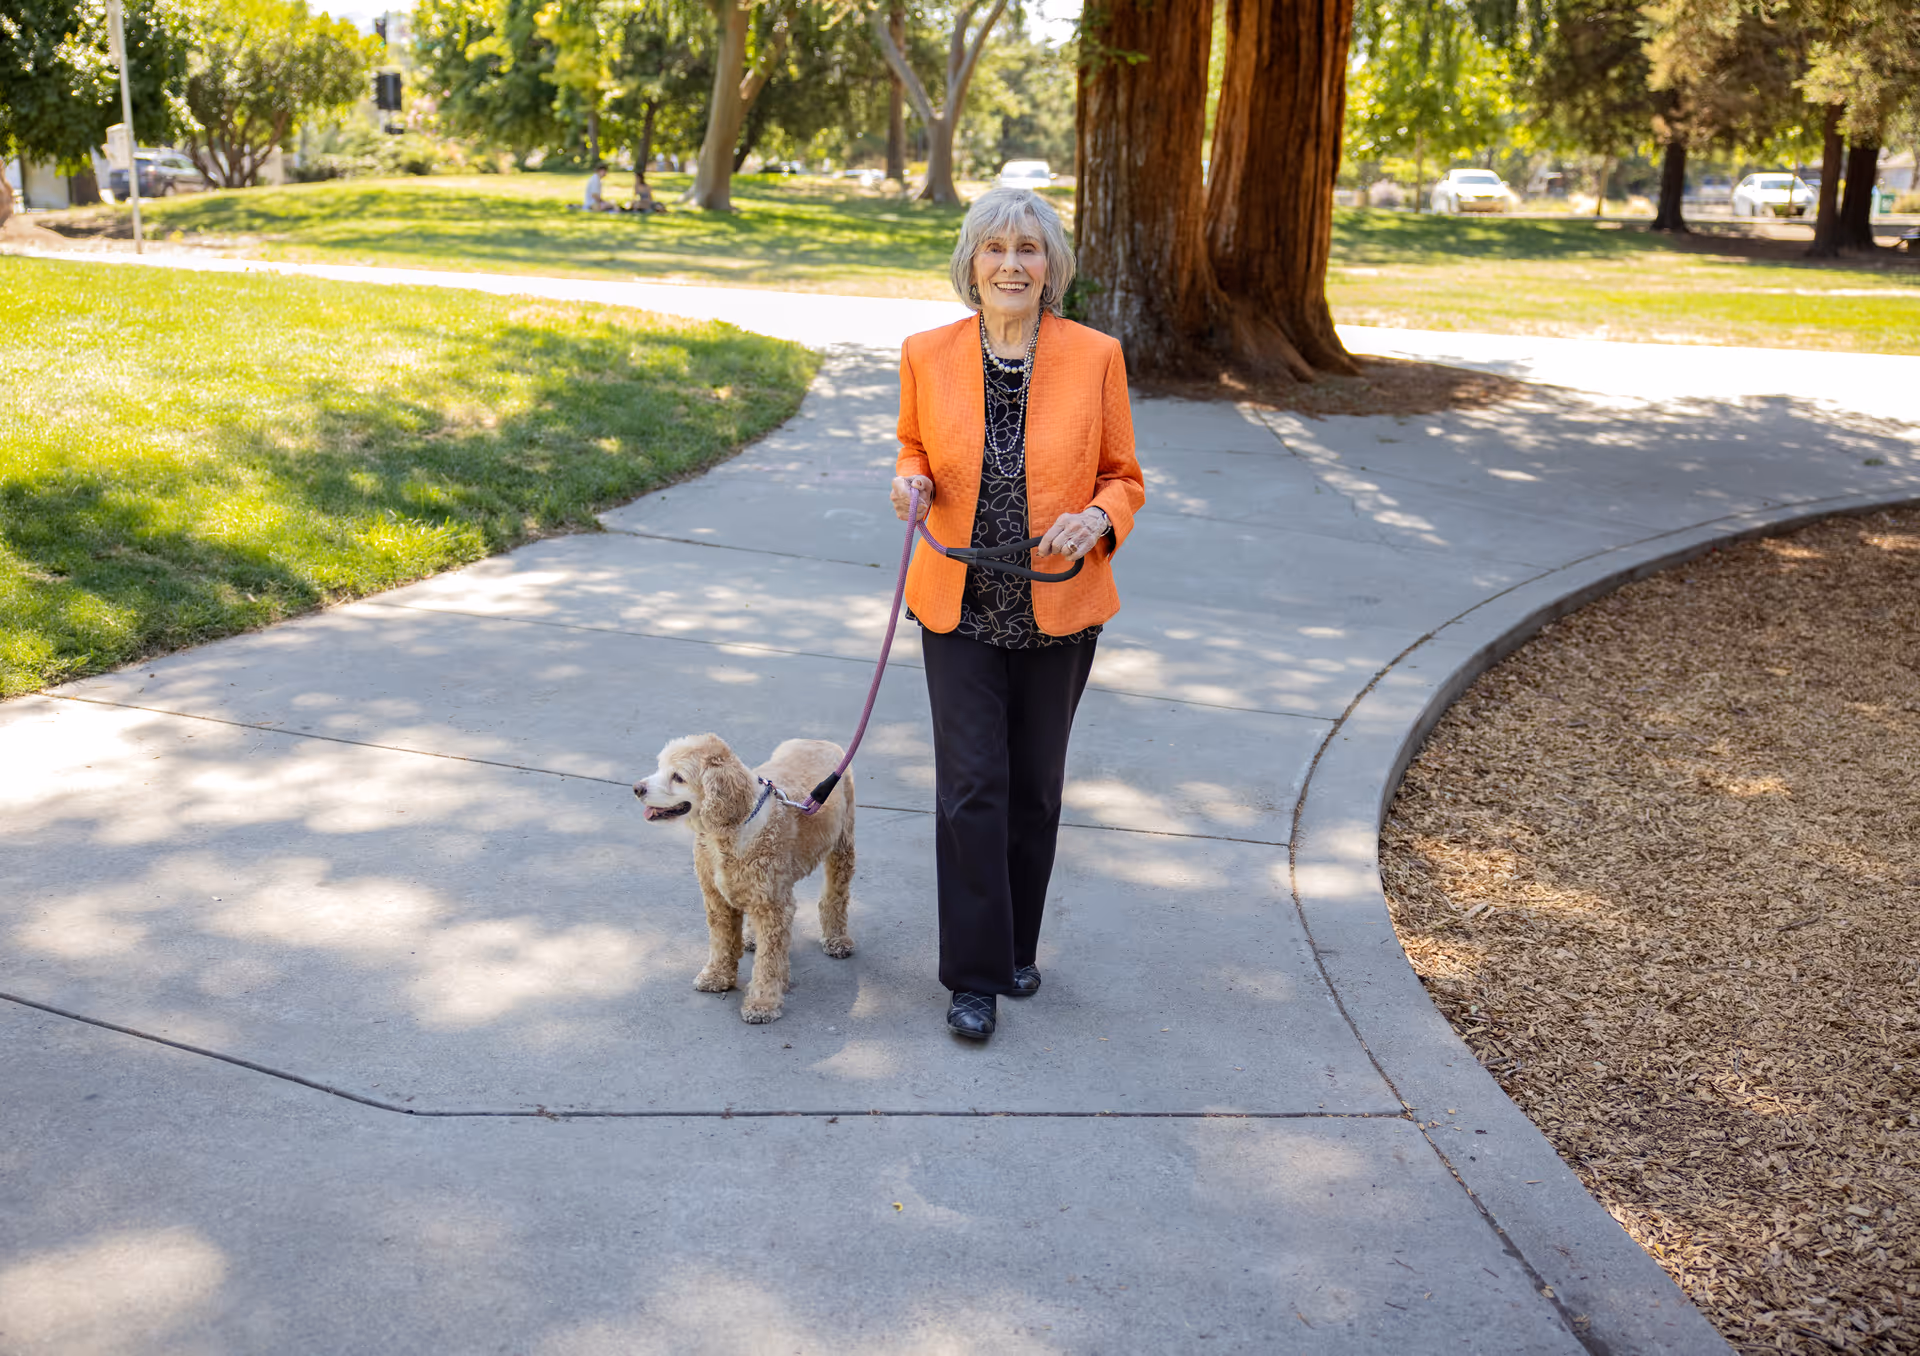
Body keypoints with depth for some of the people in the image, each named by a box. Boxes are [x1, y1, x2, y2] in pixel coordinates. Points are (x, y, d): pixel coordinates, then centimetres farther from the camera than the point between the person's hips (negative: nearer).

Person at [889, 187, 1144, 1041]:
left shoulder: (1095, 356, -6)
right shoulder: (927, 355, -3)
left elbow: (1124, 479, 2)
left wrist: (1096, 519, -20)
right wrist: (913, 482, -9)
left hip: (1059, 609, 0)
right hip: (960, 610, 0)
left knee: (1035, 788, 12)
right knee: (971, 788, -3)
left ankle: (1018, 948, 32)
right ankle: (975, 977, 9)